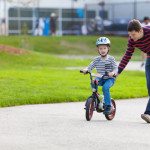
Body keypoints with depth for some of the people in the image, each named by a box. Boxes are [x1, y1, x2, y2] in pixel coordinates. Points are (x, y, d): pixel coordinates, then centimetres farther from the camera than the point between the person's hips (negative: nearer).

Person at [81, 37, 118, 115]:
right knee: (93, 83, -27)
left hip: (109, 79, -3)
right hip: (100, 78, 3)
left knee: (105, 87, -31)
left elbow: (116, 68, -10)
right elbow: (90, 66, -1)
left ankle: (108, 105, -20)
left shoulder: (111, 59, -4)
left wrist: (112, 73, -32)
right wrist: (86, 69, -23)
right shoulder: (97, 59, 3)